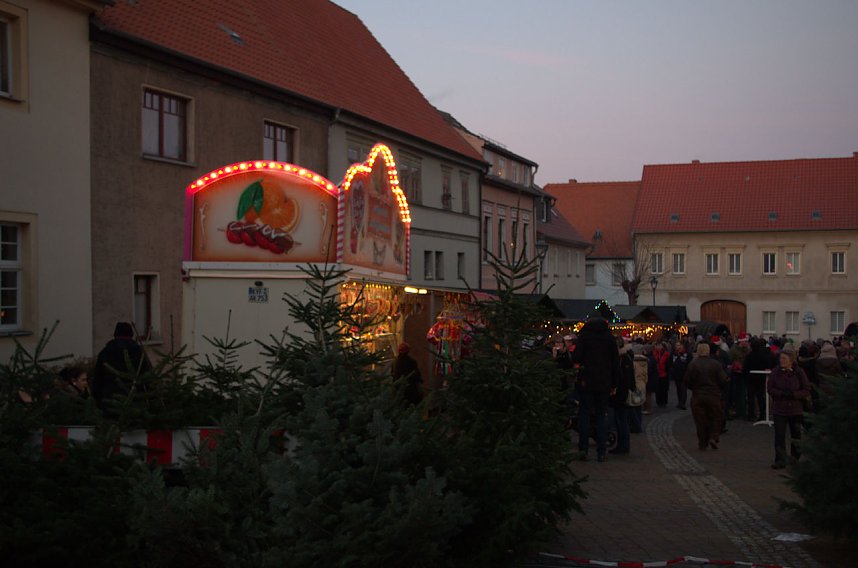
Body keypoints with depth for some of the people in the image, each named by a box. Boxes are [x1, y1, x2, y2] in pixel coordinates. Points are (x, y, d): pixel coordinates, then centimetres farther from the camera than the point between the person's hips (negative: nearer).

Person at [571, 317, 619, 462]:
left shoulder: (584, 336, -3)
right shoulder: (609, 338, 4)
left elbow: (576, 359, -11)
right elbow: (616, 362, 4)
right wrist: (614, 384, 9)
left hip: (586, 382, -2)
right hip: (604, 383, 2)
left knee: (584, 415, 6)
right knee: (601, 416, 7)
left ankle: (583, 449, 2)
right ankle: (601, 451, 4)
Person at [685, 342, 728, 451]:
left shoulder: (692, 365, -6)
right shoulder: (716, 364, -5)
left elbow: (687, 381, -3)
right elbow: (723, 381, -5)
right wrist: (718, 390, 14)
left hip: (697, 396, 0)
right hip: (714, 396, 0)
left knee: (700, 420, 6)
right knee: (715, 418, 13)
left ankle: (702, 443, 8)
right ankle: (714, 437, -3)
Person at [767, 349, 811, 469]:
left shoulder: (799, 372, -5)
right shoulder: (775, 372, -2)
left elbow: (806, 390, -6)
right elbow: (770, 389, -3)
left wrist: (793, 394, -19)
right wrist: (782, 393, -19)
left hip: (796, 409, 0)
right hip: (779, 409, 0)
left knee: (796, 434, 12)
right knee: (779, 435, -4)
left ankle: (796, 458, 27)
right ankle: (780, 460, 0)